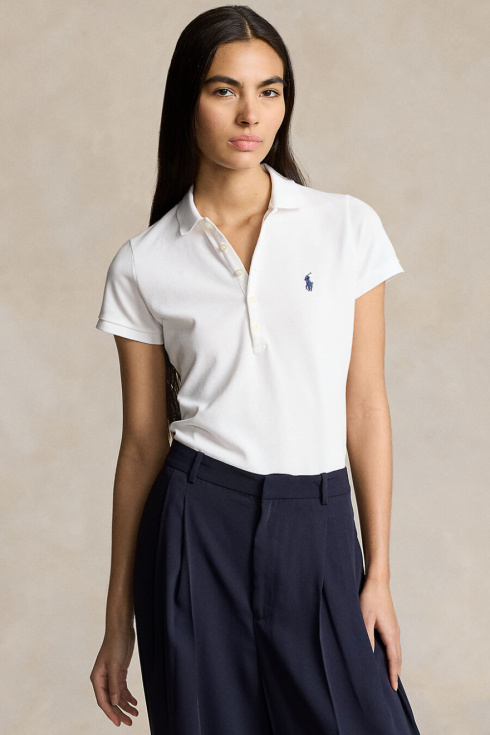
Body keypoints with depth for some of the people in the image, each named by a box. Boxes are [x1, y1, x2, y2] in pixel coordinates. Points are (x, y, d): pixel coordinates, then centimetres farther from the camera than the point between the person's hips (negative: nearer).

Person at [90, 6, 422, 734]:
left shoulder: (348, 227, 1)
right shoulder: (143, 265, 1)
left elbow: (366, 406, 2)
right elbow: (143, 441, 5)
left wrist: (378, 576, 0)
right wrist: (119, 617, 7)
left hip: (317, 530, 1)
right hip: (198, 529, 0)